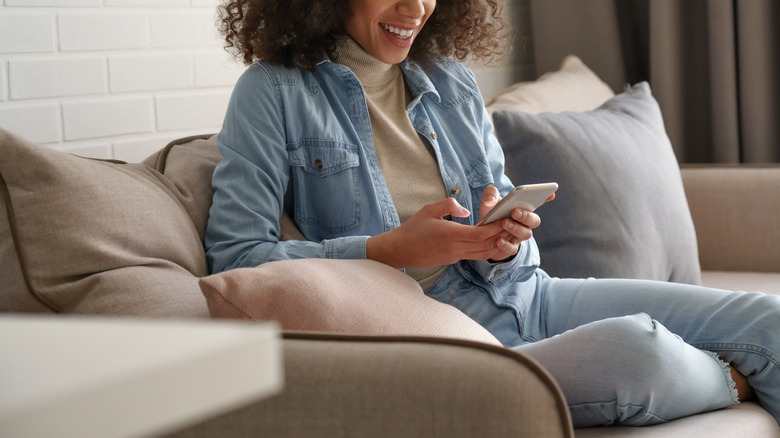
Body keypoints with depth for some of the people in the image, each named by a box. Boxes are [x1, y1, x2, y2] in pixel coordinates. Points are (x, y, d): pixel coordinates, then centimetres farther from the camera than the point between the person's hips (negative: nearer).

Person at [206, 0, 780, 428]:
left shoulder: (452, 82, 14)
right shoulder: (274, 93, -3)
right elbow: (235, 255, -10)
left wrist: (506, 242, -10)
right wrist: (391, 250, -19)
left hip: (521, 294, 7)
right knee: (634, 351, -31)